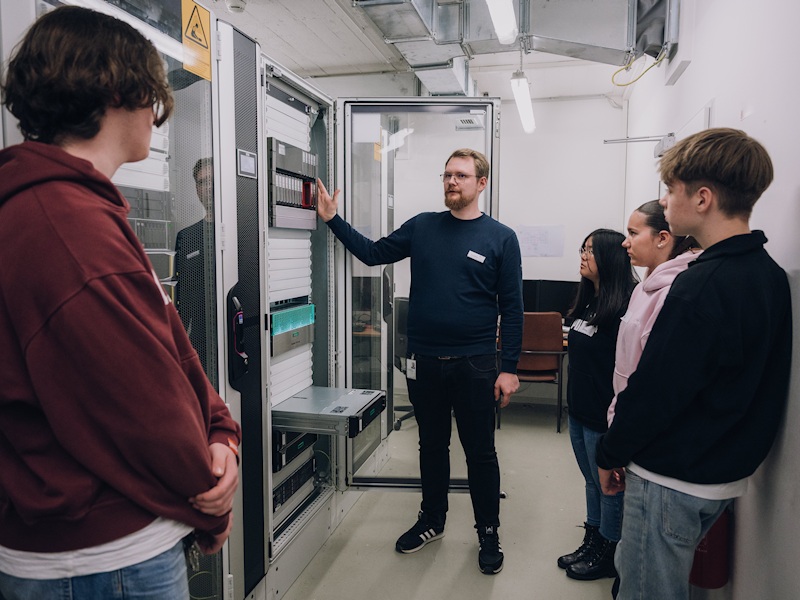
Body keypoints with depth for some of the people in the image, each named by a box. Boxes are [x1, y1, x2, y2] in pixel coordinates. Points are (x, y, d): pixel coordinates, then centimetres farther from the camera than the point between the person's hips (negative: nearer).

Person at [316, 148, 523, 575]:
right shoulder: (422, 227, 5)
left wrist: (509, 367, -7)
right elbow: (374, 253, 11)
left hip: (473, 363, -3)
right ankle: (432, 520, 37)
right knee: (431, 445, 18)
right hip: (424, 360, 3)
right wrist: (333, 220, 3)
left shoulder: (501, 238, -3)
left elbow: (511, 308, -4)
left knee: (480, 451, 9)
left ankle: (488, 533, 29)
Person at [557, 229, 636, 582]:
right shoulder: (588, 301, 8)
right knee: (592, 483, 21)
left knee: (608, 486, 9)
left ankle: (608, 556, 27)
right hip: (579, 410, 8)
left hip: (603, 417, -8)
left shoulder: (623, 307, -20)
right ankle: (591, 544, 36)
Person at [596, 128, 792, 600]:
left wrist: (611, 454, -7)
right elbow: (742, 381, 10)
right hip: (727, 472, 9)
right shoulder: (769, 274, 4)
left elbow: (656, 390, -23)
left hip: (673, 479, -9)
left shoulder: (702, 286, -25)